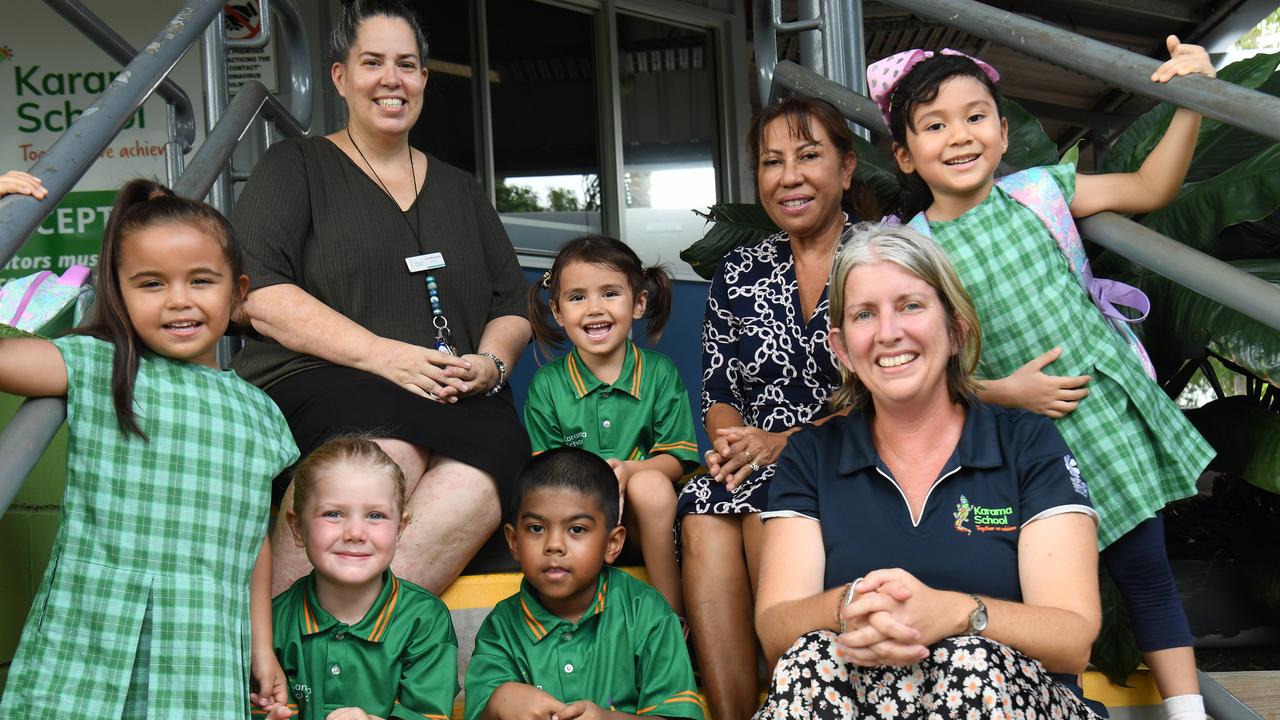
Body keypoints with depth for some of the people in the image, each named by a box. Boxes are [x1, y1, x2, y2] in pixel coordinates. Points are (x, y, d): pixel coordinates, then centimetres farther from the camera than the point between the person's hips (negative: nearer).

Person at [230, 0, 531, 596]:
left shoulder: (460, 190, 27)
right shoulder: (295, 167, 14)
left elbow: (512, 307, 23)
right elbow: (260, 296, -2)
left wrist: (490, 364, -2)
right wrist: (383, 355, -14)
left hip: (457, 405, 4)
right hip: (316, 388, -3)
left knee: (496, 450, -33)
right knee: (387, 453, -39)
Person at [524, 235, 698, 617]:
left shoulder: (659, 372, 4)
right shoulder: (546, 385, 4)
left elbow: (678, 458, -1)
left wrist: (626, 470, -22)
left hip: (643, 513, 1)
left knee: (650, 485, -32)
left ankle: (671, 614, -18)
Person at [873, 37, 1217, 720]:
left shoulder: (1038, 190, -1)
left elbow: (1150, 188, 7)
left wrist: (1190, 105, -3)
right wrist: (1002, 391, -13)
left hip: (1109, 407, 2)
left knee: (1145, 570, 6)